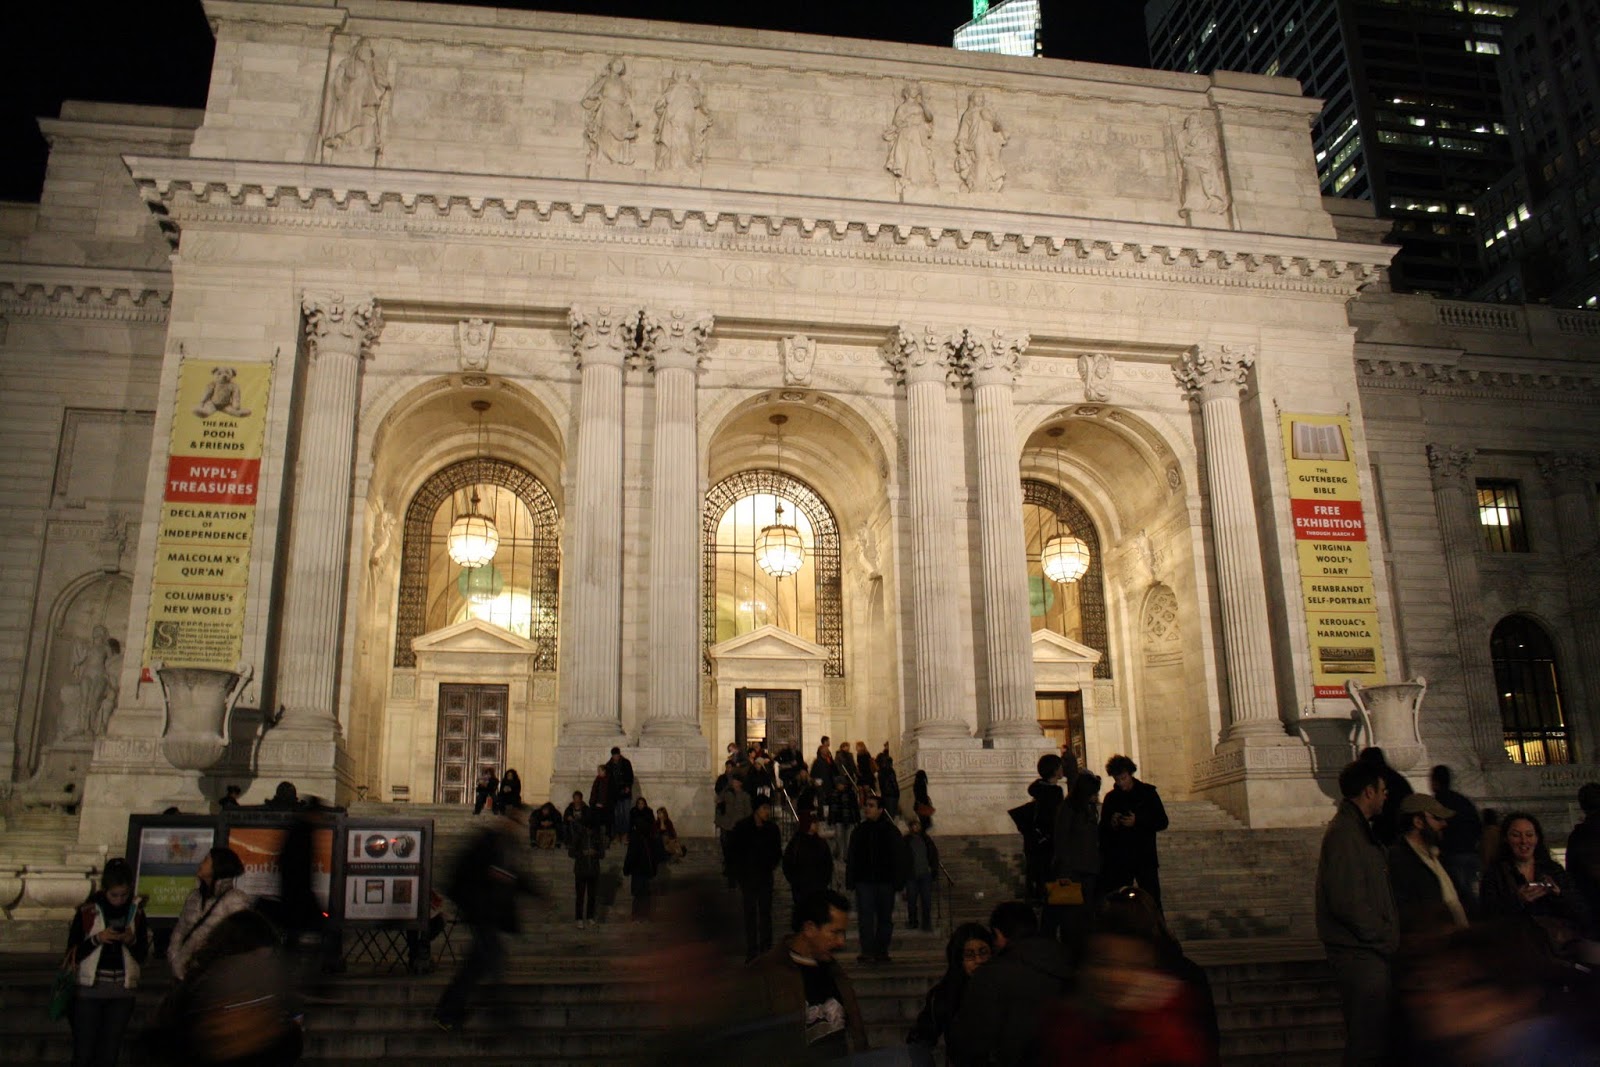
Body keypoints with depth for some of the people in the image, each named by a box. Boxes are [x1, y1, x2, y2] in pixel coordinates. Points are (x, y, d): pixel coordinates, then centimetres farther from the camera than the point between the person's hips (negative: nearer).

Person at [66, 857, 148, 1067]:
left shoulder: (136, 912, 0)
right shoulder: (87, 911, -6)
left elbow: (143, 956, 5)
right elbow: (72, 954, -3)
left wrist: (132, 941, -15)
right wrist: (97, 939, -18)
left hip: (122, 992, 2)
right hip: (89, 990, -2)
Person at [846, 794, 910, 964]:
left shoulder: (890, 830, 2)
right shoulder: (859, 831, 9)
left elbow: (901, 858, 3)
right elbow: (850, 858, 12)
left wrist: (897, 881, -4)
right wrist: (850, 880, 4)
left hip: (885, 881, -1)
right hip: (864, 881, 1)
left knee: (885, 918, 5)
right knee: (866, 917, -7)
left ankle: (881, 951, 15)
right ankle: (867, 952, -9)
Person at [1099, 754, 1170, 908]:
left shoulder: (1147, 793, 3)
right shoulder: (1111, 798, 9)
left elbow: (1163, 822, 1)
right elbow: (1103, 830, 14)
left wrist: (1137, 822, -12)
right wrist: (1111, 824, -8)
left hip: (1145, 858, -2)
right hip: (1119, 860, 2)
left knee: (1152, 901, -5)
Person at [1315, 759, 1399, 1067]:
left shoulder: (1358, 830, 17)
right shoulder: (1344, 833, -16)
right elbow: (1348, 903, -21)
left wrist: (1390, 937, 10)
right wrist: (1390, 940, -13)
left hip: (1371, 952, 10)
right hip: (1359, 953, -10)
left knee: (1375, 1038, 15)